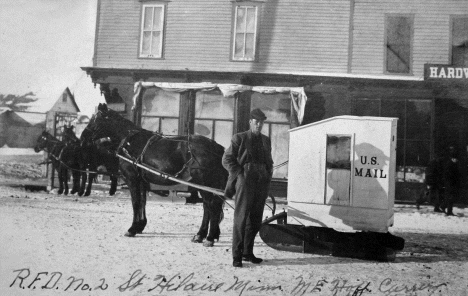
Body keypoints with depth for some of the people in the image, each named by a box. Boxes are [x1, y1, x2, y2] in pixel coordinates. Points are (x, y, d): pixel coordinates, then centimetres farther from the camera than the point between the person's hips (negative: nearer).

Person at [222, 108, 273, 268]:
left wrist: (268, 176, 11)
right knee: (241, 218, -6)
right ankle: (237, 256, -3)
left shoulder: (266, 140, 18)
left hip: (262, 183, 6)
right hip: (245, 181, -6)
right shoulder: (239, 138, 2)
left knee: (255, 220, 9)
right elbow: (226, 160, 1)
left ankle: (247, 252, 21)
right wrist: (240, 174, -7)